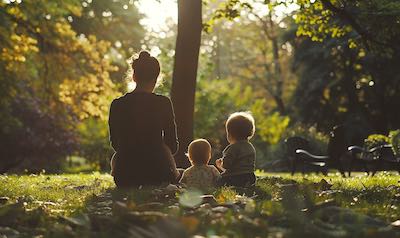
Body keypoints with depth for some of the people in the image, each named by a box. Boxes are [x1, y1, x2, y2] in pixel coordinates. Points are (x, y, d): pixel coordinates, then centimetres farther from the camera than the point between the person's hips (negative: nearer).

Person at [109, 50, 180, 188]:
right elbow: (172, 146, -1)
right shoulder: (163, 103, -7)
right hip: (158, 171, -2)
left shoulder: (117, 105, -1)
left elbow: (115, 143, 10)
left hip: (125, 173, 2)